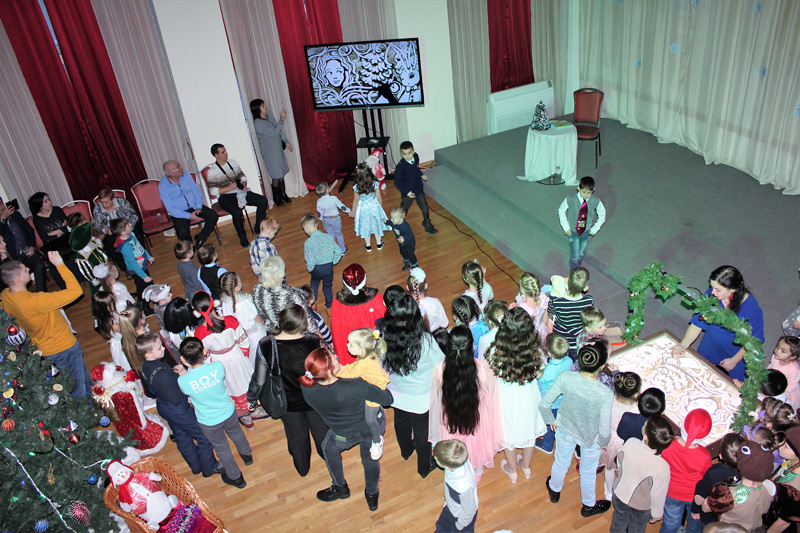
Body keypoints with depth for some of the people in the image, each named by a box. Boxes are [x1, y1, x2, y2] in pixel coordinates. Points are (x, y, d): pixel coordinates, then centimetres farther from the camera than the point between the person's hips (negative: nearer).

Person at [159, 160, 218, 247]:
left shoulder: (186, 175, 0)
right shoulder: (163, 186, -13)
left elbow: (196, 191, 5)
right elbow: (170, 208, -15)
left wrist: (199, 207, -13)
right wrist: (189, 216, -24)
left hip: (194, 206, 4)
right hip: (179, 212, -4)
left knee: (213, 216, -18)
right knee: (183, 232, -32)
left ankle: (200, 238, 4)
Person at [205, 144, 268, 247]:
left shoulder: (233, 162, 12)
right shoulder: (211, 171, -5)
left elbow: (242, 176, 19)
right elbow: (213, 191, -10)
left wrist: (244, 184, -3)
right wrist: (229, 188, -20)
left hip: (239, 192, 6)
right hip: (225, 197, -6)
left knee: (263, 201, -12)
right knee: (237, 212, -36)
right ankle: (243, 238, -15)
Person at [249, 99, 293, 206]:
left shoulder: (269, 115, 1)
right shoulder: (258, 123, -25)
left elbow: (279, 129, 9)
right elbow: (275, 132, -26)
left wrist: (286, 142, 6)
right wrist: (282, 119, -25)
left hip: (278, 148, 8)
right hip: (269, 152, -7)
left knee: (281, 173, 15)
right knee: (276, 176, 1)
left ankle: (283, 194, 31)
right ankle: (276, 198, 20)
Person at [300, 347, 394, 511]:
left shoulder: (308, 389, -31)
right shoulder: (356, 387, -40)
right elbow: (388, 399, -26)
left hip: (345, 435, 1)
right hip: (374, 426, -1)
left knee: (329, 449, 34)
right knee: (370, 457, 29)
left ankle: (340, 487, 53)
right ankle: (372, 496, 51)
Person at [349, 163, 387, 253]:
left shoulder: (356, 188, -27)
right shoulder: (375, 184, -23)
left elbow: (356, 201, -13)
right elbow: (379, 198, -11)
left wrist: (353, 212, 5)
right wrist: (381, 207, 10)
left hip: (363, 209, -1)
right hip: (374, 207, 1)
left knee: (365, 226, 22)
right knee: (377, 224, 24)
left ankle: (368, 246, 41)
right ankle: (379, 244, 44)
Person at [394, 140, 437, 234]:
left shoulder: (416, 156, -7)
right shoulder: (400, 166, -26)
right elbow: (397, 182, -19)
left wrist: (421, 175, 2)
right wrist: (407, 192, -22)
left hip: (419, 189, 5)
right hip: (407, 193, -5)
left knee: (425, 208, 13)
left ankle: (428, 226, 33)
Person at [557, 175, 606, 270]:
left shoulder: (595, 201, -16)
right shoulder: (570, 199, -22)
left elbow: (602, 215, 2)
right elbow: (561, 210, -3)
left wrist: (594, 229, 1)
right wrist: (566, 227, -5)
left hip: (586, 232, 3)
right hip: (573, 231, -3)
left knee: (581, 253, 19)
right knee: (575, 255, -8)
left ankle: (577, 268, 47)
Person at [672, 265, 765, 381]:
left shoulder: (751, 307, -28)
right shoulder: (710, 295, -20)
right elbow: (697, 323, -12)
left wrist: (734, 360, -15)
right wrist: (683, 345, -23)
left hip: (736, 352, -3)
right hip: (709, 347, 3)